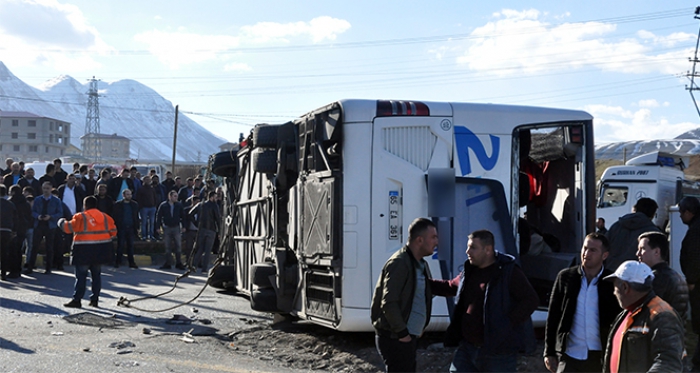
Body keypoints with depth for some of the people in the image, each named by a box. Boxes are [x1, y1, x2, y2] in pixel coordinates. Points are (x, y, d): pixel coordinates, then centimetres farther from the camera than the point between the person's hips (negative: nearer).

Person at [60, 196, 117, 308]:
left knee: (81, 276, -1)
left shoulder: (81, 217, -9)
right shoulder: (105, 217, 7)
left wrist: (62, 223, 9)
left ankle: (77, 300, -2)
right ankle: (95, 299, 16)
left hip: (84, 250, -5)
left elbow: (69, 227, -12)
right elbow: (113, 231, 9)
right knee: (96, 274, 14)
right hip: (101, 250, 5)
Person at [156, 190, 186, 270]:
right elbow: (158, 216, 3)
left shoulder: (179, 205, 2)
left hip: (177, 228, 0)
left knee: (178, 246, -2)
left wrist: (183, 226, 2)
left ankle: (179, 263, 5)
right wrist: (158, 227, -2)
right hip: (167, 228, 0)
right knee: (167, 247, 5)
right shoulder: (163, 206, -2)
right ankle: (168, 264, 10)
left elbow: (182, 216, 7)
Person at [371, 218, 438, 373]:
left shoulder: (421, 265, 13)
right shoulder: (399, 264, -18)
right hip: (394, 339, -10)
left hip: (408, 337, 10)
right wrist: (402, 333, -19)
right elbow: (388, 303, -23)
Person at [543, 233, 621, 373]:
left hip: (600, 357, 0)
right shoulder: (565, 277, 3)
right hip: (570, 356, 0)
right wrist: (549, 353, 2)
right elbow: (552, 317, 6)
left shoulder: (612, 283, 0)